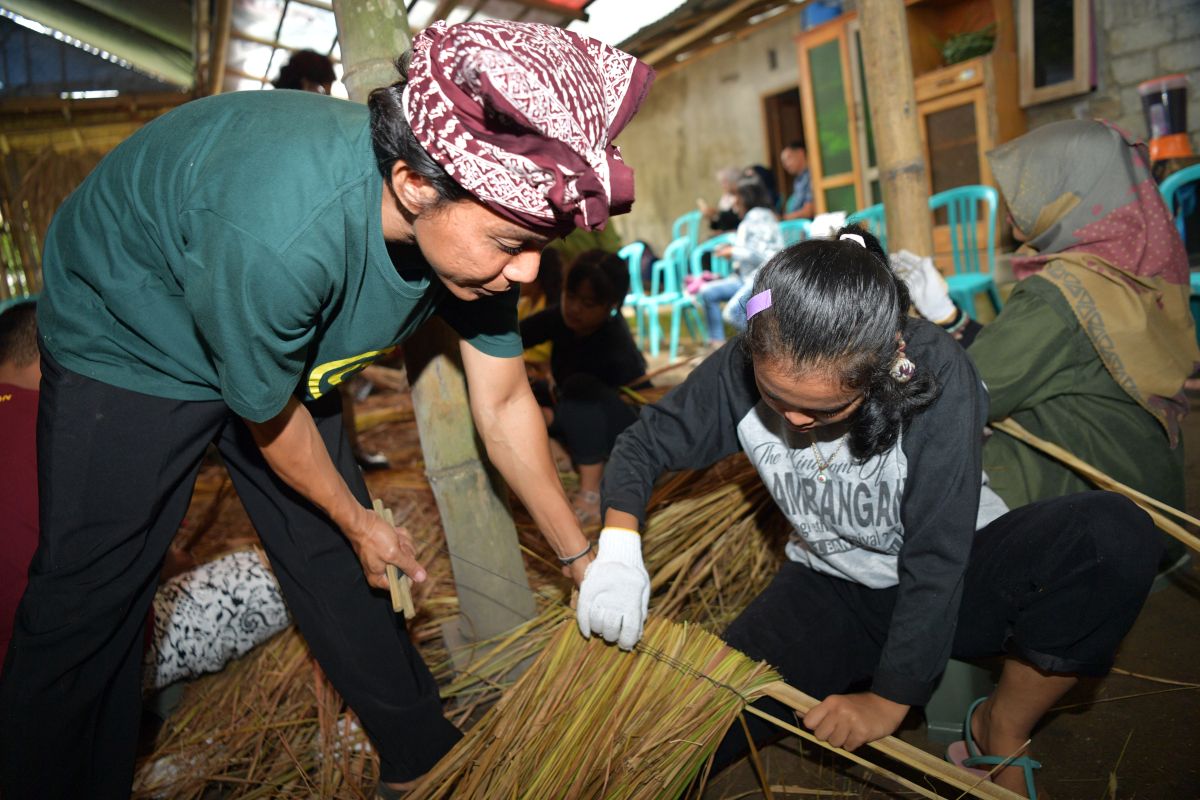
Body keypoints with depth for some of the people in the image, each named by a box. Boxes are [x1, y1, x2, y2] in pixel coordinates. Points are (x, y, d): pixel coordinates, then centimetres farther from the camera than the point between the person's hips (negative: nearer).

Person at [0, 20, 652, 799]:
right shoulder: (276, 233, -43)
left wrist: (583, 556, -6)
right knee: (88, 596, -2)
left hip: (292, 348, 5)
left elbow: (504, 403, -10)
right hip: (126, 343, -5)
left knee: (337, 561, 10)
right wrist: (360, 522, -6)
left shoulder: (476, 219, -24)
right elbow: (267, 416, -24)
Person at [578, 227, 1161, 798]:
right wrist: (618, 546, -25)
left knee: (1117, 535, -31)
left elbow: (937, 559, -26)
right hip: (832, 591, 1)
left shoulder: (937, 374, -28)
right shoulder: (742, 369, -20)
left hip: (957, 577, -1)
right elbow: (643, 444, -6)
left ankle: (1001, 733, -5)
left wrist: (889, 698, -21)